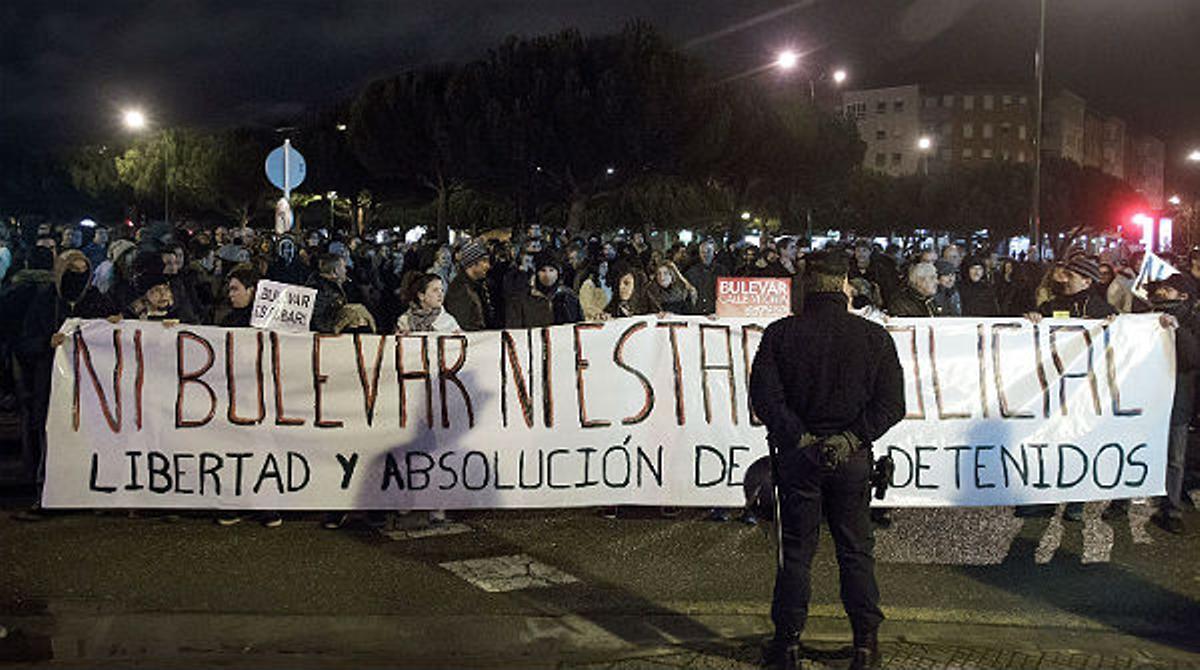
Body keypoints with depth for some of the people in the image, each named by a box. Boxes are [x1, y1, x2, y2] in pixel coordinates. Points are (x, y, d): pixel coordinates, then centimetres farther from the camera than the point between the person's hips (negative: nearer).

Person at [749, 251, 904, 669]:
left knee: (797, 549, 9)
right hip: (853, 459, 1)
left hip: (798, 455, 0)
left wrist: (799, 437, -9)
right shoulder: (874, 337, -3)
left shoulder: (780, 334, -6)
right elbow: (891, 403, -6)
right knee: (856, 550, 11)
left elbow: (763, 395, -11)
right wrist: (852, 437, -8)